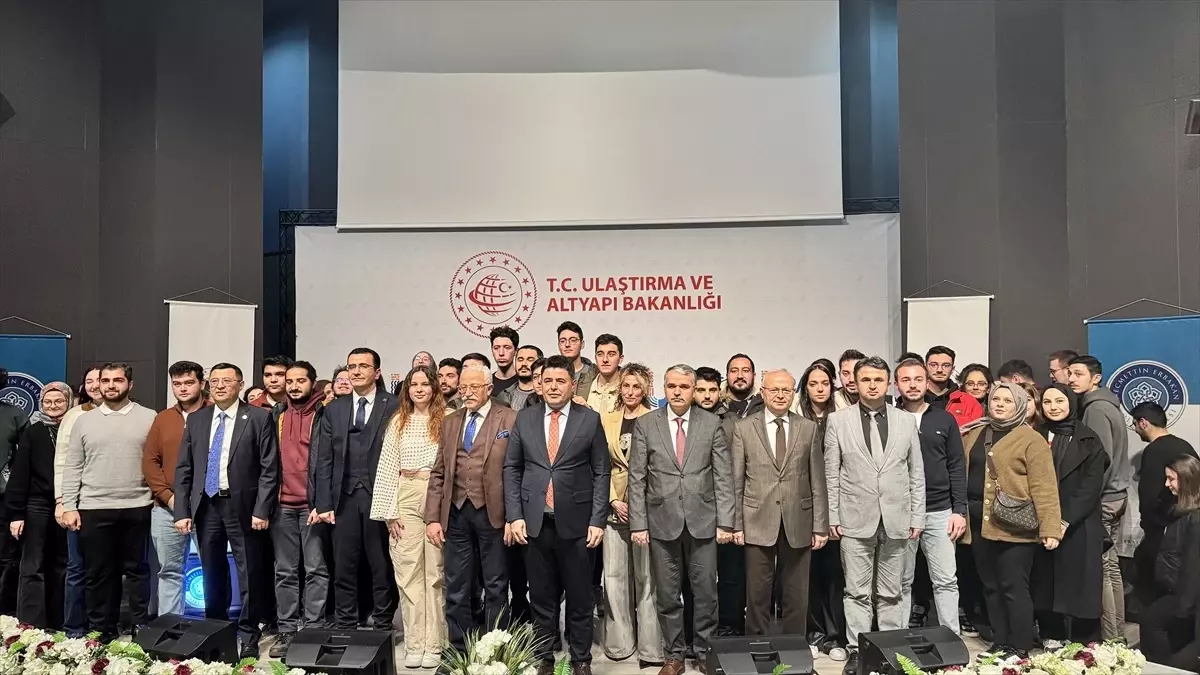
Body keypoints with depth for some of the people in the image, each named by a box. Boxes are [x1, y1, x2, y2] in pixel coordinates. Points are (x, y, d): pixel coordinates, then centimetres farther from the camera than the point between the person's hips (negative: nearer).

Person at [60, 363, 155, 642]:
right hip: (93, 509, 2)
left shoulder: (149, 418, 2)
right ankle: (101, 630, 20)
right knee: (98, 573, 9)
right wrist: (69, 506, 0)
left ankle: (141, 626, 17)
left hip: (136, 508, -2)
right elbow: (73, 467, 7)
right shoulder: (84, 420, 8)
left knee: (137, 569, 7)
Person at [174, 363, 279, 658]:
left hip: (243, 507, -4)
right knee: (212, 575, 14)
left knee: (248, 576, 2)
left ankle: (248, 637, 14)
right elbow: (184, 469, 9)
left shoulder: (259, 417, -3)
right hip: (206, 506, 4)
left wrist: (262, 510, -13)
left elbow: (269, 468, -7)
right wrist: (183, 511, 1)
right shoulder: (196, 419, 10)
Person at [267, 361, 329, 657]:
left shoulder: (324, 415, -2)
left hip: (312, 503, -4)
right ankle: (287, 630, 15)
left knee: (315, 569, 1)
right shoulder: (276, 415, 12)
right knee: (285, 571, 8)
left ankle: (314, 630, 6)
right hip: (283, 504, 4)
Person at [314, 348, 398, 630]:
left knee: (382, 566, 4)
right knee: (344, 567, 7)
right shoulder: (334, 410, 11)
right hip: (345, 498, 3)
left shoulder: (394, 407, -1)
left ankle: (382, 626, 15)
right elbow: (324, 460, 9)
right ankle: (345, 627, 19)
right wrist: (324, 503, 2)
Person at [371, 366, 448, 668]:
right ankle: (414, 644, 10)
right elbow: (387, 468, 6)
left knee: (436, 572, 1)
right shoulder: (398, 422, 9)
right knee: (408, 571, 3)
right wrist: (389, 511, -1)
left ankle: (434, 644, 8)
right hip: (406, 498, 2)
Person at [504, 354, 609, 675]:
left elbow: (601, 472, 0)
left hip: (575, 522, -2)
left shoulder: (590, 419, 0)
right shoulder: (524, 419, 6)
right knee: (541, 597, 11)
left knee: (579, 597, 7)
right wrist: (514, 515, -1)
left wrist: (597, 520, -6)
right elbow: (512, 469, 7)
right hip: (535, 522, 2)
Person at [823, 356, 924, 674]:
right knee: (857, 592, 4)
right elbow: (831, 474, 1)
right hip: (856, 519, -1)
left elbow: (916, 474, 7)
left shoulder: (906, 421, 6)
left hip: (896, 520, 1)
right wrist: (833, 517, -2)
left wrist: (917, 517, 4)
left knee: (890, 593, 10)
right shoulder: (838, 421, 1)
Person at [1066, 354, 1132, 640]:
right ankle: (1118, 634, 20)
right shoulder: (1106, 405, 15)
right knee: (1111, 565, 13)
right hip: (1115, 494, 10)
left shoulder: (1096, 409, -14)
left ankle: (1109, 639, 0)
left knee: (1100, 568, -5)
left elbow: (1101, 458, -20)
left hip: (1102, 498, -10)